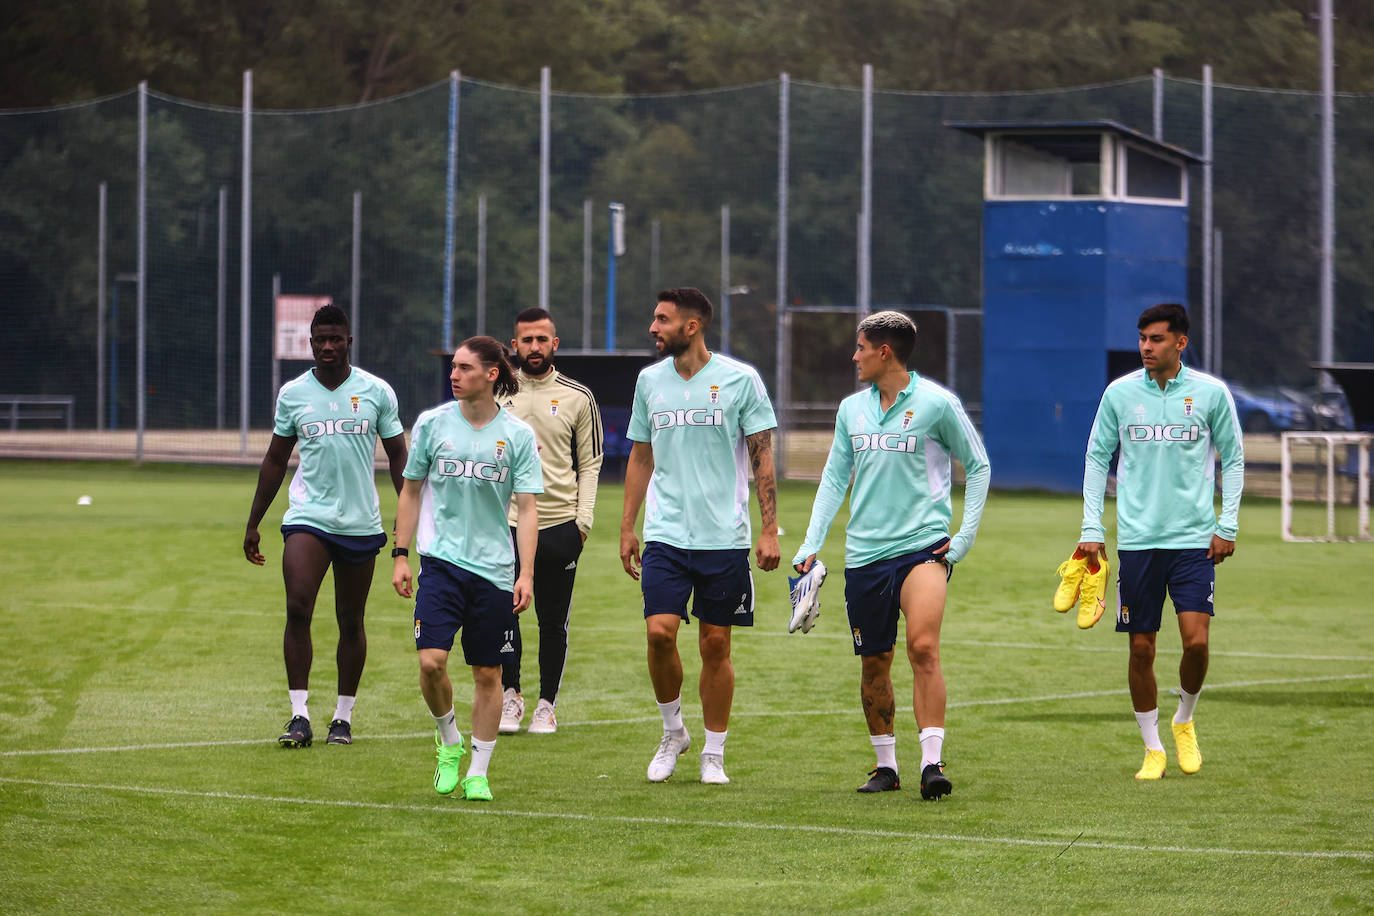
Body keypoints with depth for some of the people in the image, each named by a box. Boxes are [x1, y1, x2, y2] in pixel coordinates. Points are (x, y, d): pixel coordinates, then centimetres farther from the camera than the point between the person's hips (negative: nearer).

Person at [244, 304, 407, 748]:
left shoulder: (377, 392, 1)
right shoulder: (292, 394, 4)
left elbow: (398, 457, 8)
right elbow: (275, 461, 13)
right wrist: (253, 524, 13)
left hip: (361, 523, 0)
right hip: (307, 517, 0)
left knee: (351, 621, 6)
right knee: (297, 608, -16)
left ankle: (344, 718, 17)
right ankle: (299, 715, -14)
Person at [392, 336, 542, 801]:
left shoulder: (517, 434, -1)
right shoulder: (432, 423, 1)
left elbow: (526, 509, -1)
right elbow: (411, 491, 11)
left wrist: (526, 574, -9)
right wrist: (400, 556, 6)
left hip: (494, 569, 0)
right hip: (441, 561, 0)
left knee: (488, 673, 4)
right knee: (431, 661, -14)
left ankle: (478, 773, 16)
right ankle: (448, 741, 13)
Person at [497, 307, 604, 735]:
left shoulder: (578, 398, 5)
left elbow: (590, 464, 9)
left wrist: (583, 520, -1)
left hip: (560, 526, 0)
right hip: (506, 523, 1)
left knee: (554, 622, 2)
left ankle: (546, 705, 14)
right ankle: (510, 695, 15)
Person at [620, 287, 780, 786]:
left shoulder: (740, 379, -3)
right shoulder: (650, 380, 8)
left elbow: (762, 457, 0)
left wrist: (769, 531, -5)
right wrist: (627, 528, 13)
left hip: (725, 538, -2)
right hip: (665, 534, 2)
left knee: (716, 645, 1)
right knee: (659, 632, -12)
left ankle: (714, 754, 13)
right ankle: (673, 732, 11)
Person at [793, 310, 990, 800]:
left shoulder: (936, 403, -3)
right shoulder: (852, 409, 12)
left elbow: (977, 465, 5)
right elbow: (834, 477, 18)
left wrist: (965, 535, -2)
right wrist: (811, 544, 9)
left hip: (923, 545, -5)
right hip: (864, 552, 5)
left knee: (923, 648, -21)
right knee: (874, 663, 7)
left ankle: (932, 762, -22)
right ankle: (885, 764, 20)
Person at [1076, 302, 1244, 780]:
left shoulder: (1211, 392, 0)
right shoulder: (1120, 393, 2)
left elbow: (1233, 459, 8)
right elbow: (1096, 458, 9)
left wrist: (1227, 526, 1)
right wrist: (1091, 528, 3)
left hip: (1194, 539, -1)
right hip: (1137, 539, 1)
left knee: (1196, 640, -12)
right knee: (1141, 647, 1)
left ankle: (1185, 722, 16)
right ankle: (1153, 749, 14)